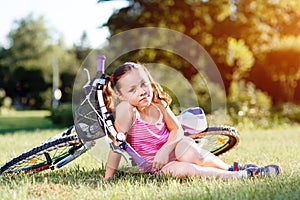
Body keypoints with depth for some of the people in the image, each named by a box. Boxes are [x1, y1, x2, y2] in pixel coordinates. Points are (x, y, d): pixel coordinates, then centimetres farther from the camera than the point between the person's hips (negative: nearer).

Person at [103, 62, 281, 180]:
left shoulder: (158, 104, -4)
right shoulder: (126, 109, -18)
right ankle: (242, 175, -36)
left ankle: (230, 168, -23)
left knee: (186, 145, -32)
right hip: (152, 166, -3)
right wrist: (109, 176, -15)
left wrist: (165, 150, -19)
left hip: (170, 153, 4)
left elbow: (176, 129, -1)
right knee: (181, 170, -34)